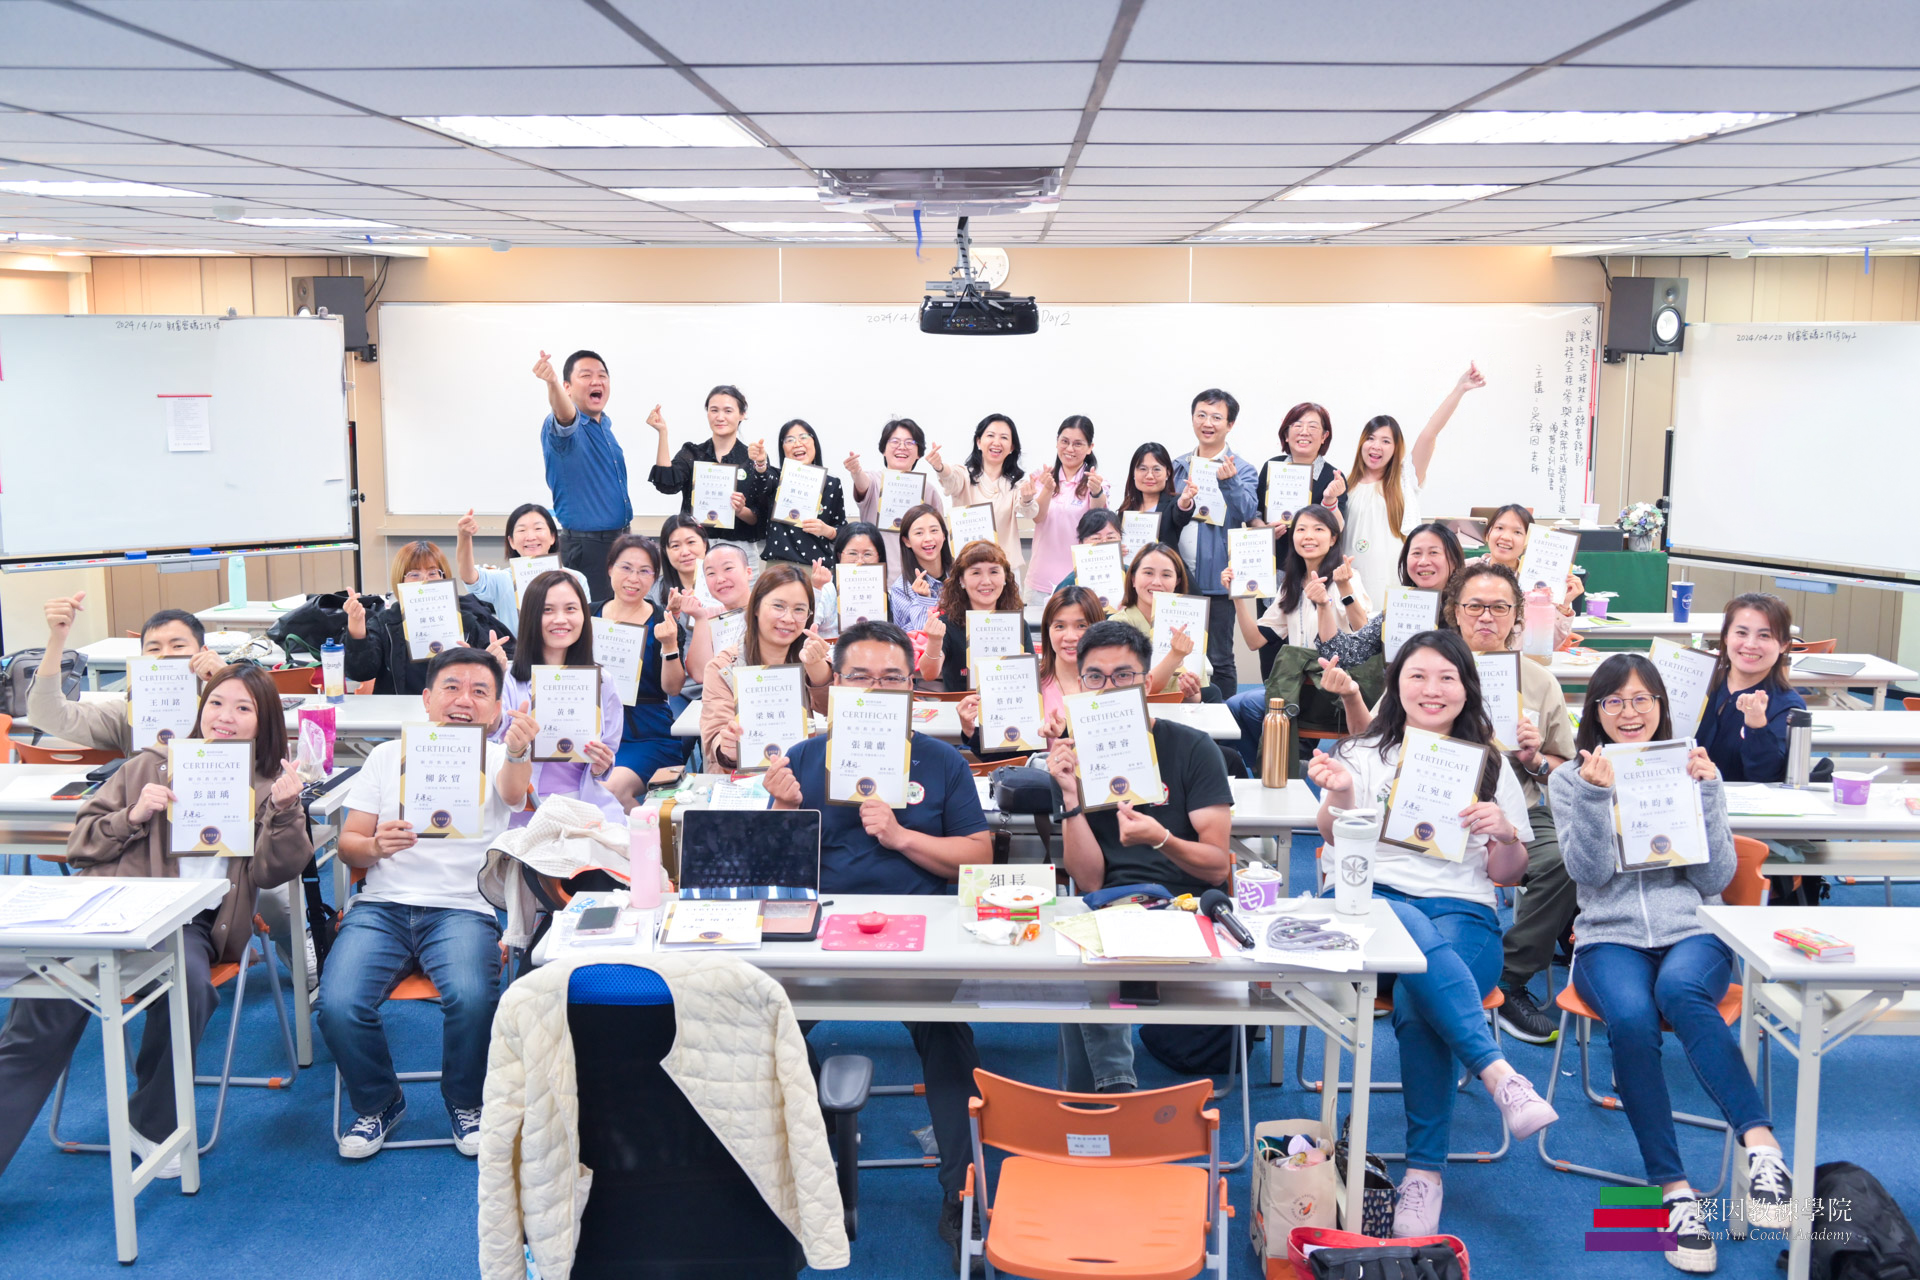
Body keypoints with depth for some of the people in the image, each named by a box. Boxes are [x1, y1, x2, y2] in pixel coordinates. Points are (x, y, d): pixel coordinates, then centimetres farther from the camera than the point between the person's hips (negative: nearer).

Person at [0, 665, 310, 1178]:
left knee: (188, 986, -33)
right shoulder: (152, 765, 21)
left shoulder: (269, 788, 19)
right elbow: (80, 842, 19)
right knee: (47, 1012, -24)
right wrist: (133, 817, 0)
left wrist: (286, 811, -12)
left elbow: (272, 871, 5)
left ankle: (153, 1126, -12)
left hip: (192, 921, -1)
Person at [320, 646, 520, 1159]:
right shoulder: (388, 755, 14)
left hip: (463, 908, -2)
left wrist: (519, 752, -43)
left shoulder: (496, 758, 7)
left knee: (473, 999, -31)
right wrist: (376, 846, -12)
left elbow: (513, 790, -19)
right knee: (339, 1005, -24)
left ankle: (465, 1102, 0)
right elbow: (347, 844, 13)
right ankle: (378, 1102, 7)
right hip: (381, 906, 2)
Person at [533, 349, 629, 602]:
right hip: (585, 546, -8)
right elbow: (565, 416, -38)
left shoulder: (605, 425, 12)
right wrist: (552, 382, -57)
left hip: (618, 540, 8)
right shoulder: (566, 428, -12)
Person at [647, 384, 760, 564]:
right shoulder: (691, 453, 10)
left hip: (740, 549, -1)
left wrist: (740, 510, -18)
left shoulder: (753, 458, 4)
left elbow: (759, 518, 3)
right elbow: (667, 484, -9)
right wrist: (663, 433, -10)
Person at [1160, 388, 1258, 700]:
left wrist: (1229, 482, -32)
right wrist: (1180, 506, -9)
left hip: (1217, 577, -4)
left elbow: (1246, 514, -16)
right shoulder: (1178, 466, 12)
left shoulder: (1242, 469, 0)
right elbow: (1164, 521, 13)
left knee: (1219, 658, 1)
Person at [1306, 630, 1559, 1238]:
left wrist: (1505, 833, -5)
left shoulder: (1490, 767, 21)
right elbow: (1335, 837, 1)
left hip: (1464, 912, 1)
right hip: (1375, 899, 0)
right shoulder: (1365, 753, 18)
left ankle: (1425, 1169, -26)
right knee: (1414, 931, -40)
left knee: (1417, 1003, -33)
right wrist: (1339, 794, -21)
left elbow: (1508, 874, 18)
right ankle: (1498, 1074, -47)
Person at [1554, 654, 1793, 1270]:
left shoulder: (1693, 772, 13)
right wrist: (1596, 796, -14)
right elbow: (1590, 873, -2)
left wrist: (1706, 795, -5)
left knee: (1679, 990, -37)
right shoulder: (1572, 780, 11)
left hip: (1692, 933, 0)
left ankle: (1762, 1146, -40)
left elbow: (1716, 878, 5)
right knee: (1631, 1019, -34)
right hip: (1610, 939, 0)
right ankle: (1675, 1191, -28)